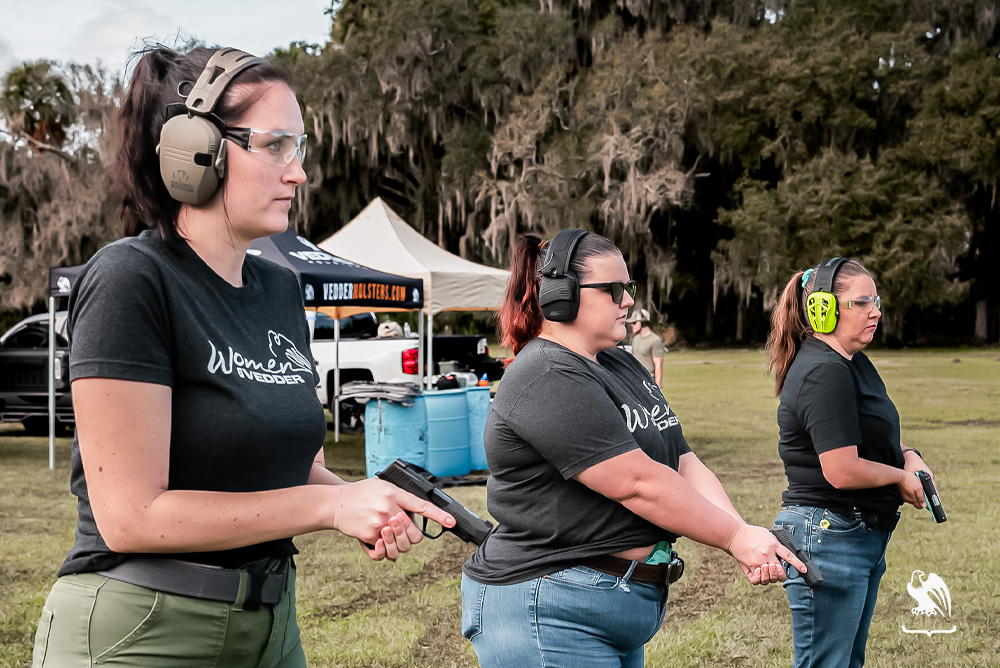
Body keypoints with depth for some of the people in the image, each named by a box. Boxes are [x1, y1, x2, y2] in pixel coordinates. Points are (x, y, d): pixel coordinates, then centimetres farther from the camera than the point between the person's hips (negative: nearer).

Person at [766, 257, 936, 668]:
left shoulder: (852, 362, 12)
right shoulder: (824, 373, -21)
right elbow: (842, 470, -26)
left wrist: (908, 456, 4)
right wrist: (900, 477, -9)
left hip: (863, 538, 11)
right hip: (829, 538, -11)